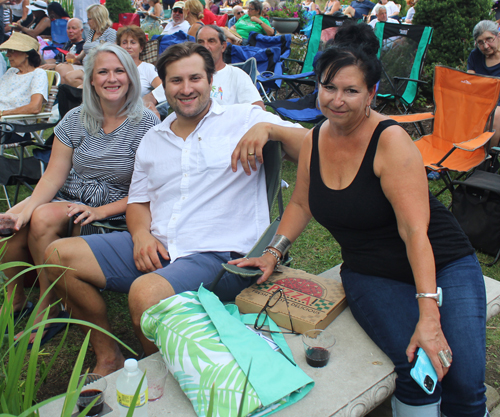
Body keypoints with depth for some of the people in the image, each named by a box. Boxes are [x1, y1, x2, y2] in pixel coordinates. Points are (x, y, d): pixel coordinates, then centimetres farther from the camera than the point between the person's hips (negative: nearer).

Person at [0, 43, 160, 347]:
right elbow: (54, 175, 2)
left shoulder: (146, 124, -7)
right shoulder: (75, 120, 6)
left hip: (115, 207, -4)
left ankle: (49, 311, -12)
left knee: (44, 219, -29)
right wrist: (29, 205, -17)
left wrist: (101, 211, -20)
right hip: (69, 199, 5)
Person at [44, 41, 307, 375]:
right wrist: (142, 234, 0)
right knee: (59, 255, -2)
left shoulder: (243, 119, 1)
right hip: (156, 248, 7)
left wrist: (269, 128, -23)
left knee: (146, 293, -34)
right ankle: (108, 356, 10)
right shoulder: (153, 139, 18)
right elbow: (139, 200, 22)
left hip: (221, 254, -6)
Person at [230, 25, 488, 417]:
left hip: (442, 265, -2)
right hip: (371, 276, 3)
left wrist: (429, 314, -28)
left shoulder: (391, 141, -16)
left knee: (466, 383, -19)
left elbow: (414, 229, -23)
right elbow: (301, 204, 16)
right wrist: (273, 253, 5)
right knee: (418, 373, -23)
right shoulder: (314, 141, 1)